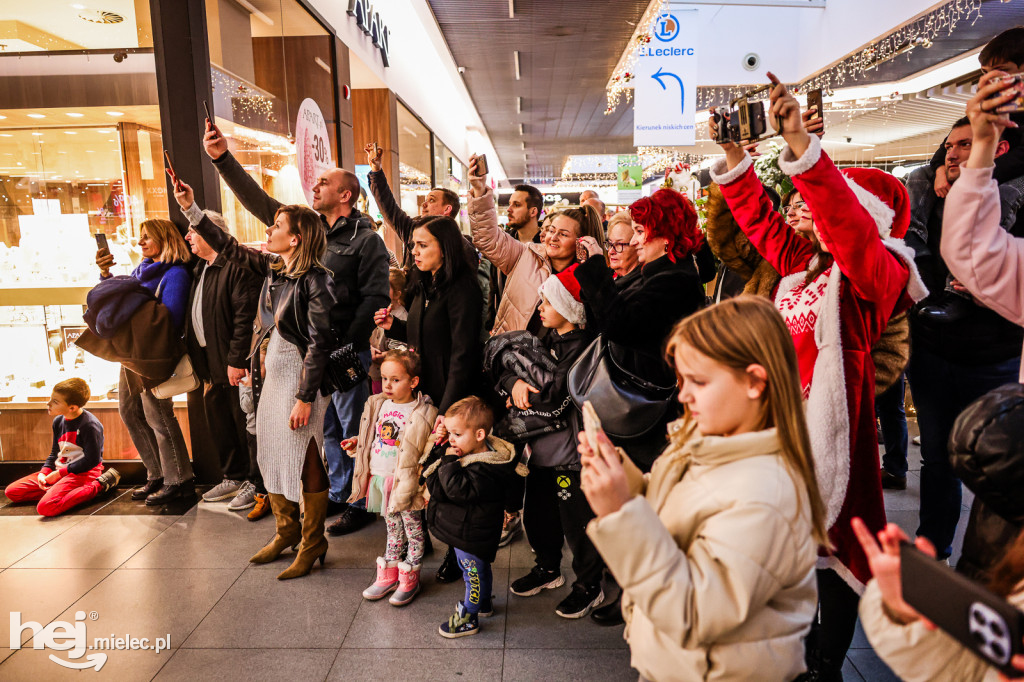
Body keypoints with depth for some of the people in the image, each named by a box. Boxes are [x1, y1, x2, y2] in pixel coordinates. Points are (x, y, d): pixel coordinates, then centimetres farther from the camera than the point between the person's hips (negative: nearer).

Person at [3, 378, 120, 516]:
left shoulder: (90, 425, -19)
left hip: (83, 472, -9)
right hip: (60, 471, 9)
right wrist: (43, 473, -1)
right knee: (11, 492, 4)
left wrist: (60, 473, -15)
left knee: (46, 507, -29)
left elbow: (91, 460, -20)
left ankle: (99, 485, -15)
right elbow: (54, 453, 17)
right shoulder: (58, 421, 9)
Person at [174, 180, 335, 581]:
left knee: (305, 460, 1)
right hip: (273, 375, 8)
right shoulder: (272, 267, 6)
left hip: (302, 380, -8)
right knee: (271, 454, 16)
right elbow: (230, 249, 18)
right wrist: (191, 211, 13)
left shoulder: (315, 281, -17)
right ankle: (286, 531, 34)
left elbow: (319, 343, -19)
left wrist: (305, 397, -19)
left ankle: (312, 544, 18)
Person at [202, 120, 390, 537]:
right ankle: (339, 494, 30)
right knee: (328, 428, 16)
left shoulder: (366, 240, -8)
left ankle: (362, 503, 15)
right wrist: (221, 158, 5)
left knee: (353, 428, 1)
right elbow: (259, 203, 11)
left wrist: (346, 346, -17)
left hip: (347, 350, -7)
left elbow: (375, 298, -13)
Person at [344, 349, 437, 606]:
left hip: (407, 482, -6)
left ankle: (409, 580, 25)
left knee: (413, 530, 10)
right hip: (381, 478, 6)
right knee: (393, 529, 21)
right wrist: (356, 444, 5)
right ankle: (388, 576, 34)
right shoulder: (378, 405, 4)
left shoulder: (424, 414, -16)